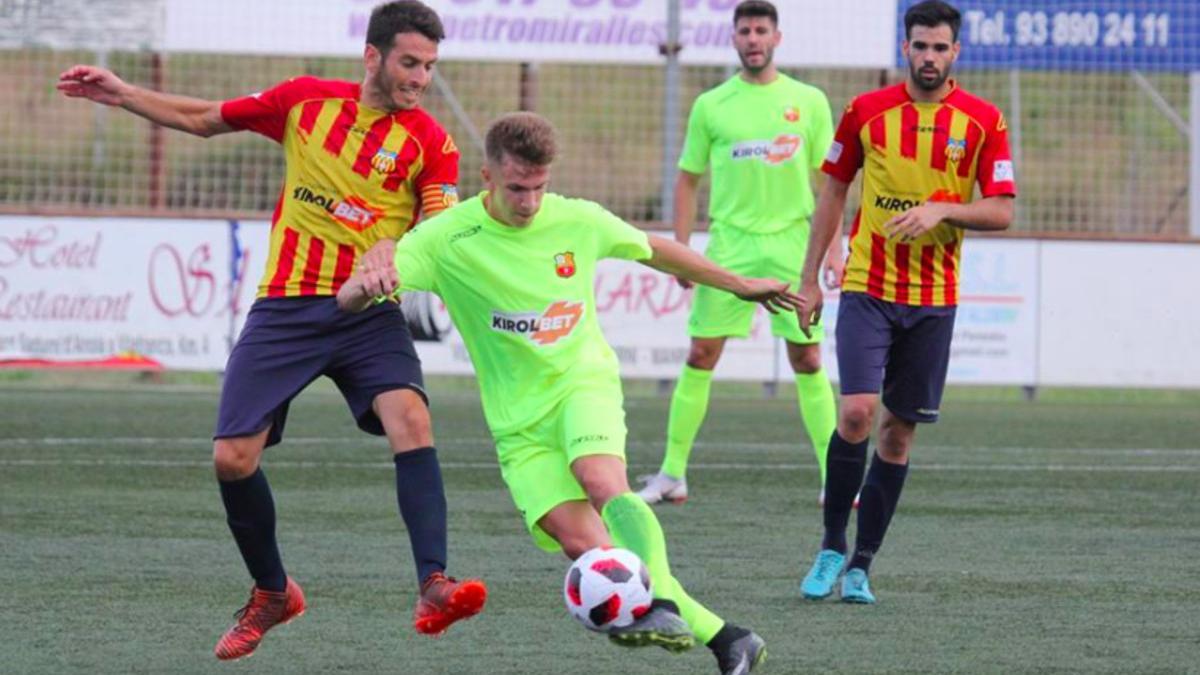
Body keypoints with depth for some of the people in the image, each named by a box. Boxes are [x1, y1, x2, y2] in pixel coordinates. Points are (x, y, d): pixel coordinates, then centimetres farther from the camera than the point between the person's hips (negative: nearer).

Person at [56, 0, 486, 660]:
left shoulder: (431, 142, -3)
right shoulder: (305, 100, 5)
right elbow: (205, 119, 18)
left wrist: (396, 250, -35)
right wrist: (123, 94, 13)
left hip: (367, 313, -2)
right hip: (285, 309, 2)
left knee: (410, 419, -29)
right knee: (232, 457, -4)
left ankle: (433, 591, -33)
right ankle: (270, 594, 21)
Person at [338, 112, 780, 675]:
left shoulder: (580, 221, -4)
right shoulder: (446, 238, -10)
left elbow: (655, 250, 16)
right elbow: (348, 300, -16)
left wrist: (738, 285, 26)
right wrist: (368, 284, -41)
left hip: (584, 381, 0)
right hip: (519, 419, 0)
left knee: (603, 481, -33)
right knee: (583, 545, -15)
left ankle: (661, 606, -45)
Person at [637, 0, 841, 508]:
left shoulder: (809, 102, 5)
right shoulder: (711, 105, 5)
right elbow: (687, 180, 10)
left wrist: (833, 247, 0)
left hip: (791, 243, 0)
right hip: (729, 244, 0)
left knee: (807, 361, 0)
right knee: (700, 356, -2)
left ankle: (835, 478, 5)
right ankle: (672, 474, 4)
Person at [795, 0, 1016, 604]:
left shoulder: (983, 122, 1)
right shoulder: (865, 112, 1)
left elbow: (1002, 211, -1)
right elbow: (832, 194, 9)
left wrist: (941, 209, -18)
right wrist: (809, 279, 7)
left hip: (933, 299, 1)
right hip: (866, 289, -1)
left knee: (899, 431, 4)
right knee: (857, 412, -16)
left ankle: (861, 566, 13)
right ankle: (832, 547, 1)